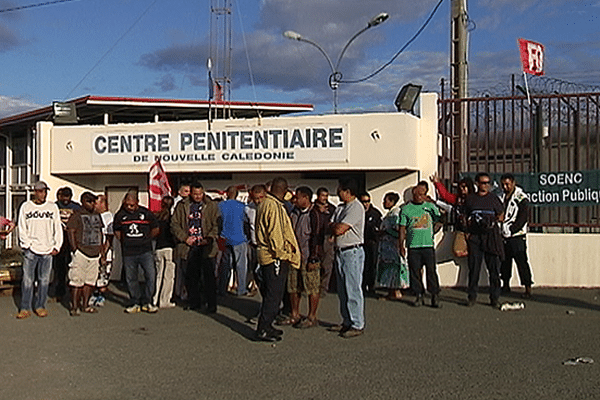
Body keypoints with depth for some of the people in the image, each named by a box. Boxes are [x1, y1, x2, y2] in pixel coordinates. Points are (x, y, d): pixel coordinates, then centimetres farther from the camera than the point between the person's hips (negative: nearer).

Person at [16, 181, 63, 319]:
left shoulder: (53, 207, 9)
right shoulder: (25, 207, 6)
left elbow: (58, 229, 10)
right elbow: (22, 229, 6)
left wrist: (57, 246, 1)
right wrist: (27, 244, -5)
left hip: (47, 251, 1)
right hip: (30, 250, -1)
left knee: (44, 280, 5)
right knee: (27, 280, -2)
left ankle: (40, 306, 15)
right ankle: (25, 308, 6)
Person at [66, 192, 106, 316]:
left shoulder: (97, 215, 16)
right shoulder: (76, 215, -4)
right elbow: (71, 233, -8)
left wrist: (103, 254, 17)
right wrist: (75, 250, -14)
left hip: (95, 254, 6)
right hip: (81, 253, -6)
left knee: (91, 281, 9)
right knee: (77, 281, -4)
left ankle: (85, 305, 19)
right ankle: (74, 307, 4)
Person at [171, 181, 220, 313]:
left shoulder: (211, 206, 4)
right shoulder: (182, 206, 9)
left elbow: (216, 225, 0)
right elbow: (174, 224, 8)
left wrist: (209, 238, -12)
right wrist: (185, 238, -3)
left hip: (206, 247, -2)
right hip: (189, 247, 3)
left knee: (208, 276, -4)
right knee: (191, 277, 8)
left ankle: (211, 304, 3)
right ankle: (194, 302, 21)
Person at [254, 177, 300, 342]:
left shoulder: (266, 204, 16)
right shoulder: (274, 206, -17)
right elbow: (275, 233, -20)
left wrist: (287, 244, 13)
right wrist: (282, 253, -13)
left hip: (267, 254, 10)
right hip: (275, 256, -10)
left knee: (271, 294, 17)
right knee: (273, 295, -5)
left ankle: (266, 326, 24)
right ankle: (263, 330, -1)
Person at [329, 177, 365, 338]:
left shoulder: (356, 207, -13)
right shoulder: (340, 208, 17)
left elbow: (339, 229, -18)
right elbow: (331, 228, 13)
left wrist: (335, 226, 1)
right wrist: (336, 227, -6)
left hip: (353, 252, -9)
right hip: (340, 252, 9)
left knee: (353, 290, -6)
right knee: (342, 290, 13)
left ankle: (358, 325, 0)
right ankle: (347, 322, 23)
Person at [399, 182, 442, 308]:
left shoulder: (431, 207, 10)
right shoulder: (406, 209, 7)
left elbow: (439, 222, 19)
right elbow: (402, 229, 7)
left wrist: (431, 231, 4)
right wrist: (401, 245, 2)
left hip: (428, 245, 0)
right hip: (413, 245, 0)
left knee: (431, 271, -3)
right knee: (414, 272, 2)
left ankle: (435, 297, 4)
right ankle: (418, 295, 14)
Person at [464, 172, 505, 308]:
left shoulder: (494, 198, 9)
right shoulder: (470, 199, 11)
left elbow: (501, 215, 12)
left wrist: (493, 222, -7)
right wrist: (468, 231, 4)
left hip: (491, 236, -1)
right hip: (475, 236, 1)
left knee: (494, 267, -1)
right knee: (474, 267, 1)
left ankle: (494, 298, 6)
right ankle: (472, 296, 11)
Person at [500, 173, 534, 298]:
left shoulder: (521, 197, -9)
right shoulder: (501, 196, 12)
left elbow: (522, 218, -13)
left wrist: (511, 230, -19)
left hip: (517, 235, -7)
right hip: (503, 236, 7)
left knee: (521, 261, -8)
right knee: (504, 261, 13)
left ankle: (528, 288, -5)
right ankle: (506, 285, 27)